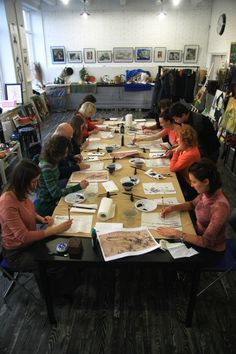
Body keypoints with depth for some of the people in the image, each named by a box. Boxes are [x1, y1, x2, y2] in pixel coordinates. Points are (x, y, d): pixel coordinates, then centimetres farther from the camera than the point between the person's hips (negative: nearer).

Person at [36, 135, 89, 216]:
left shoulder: (51, 160, -4)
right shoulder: (46, 167, -29)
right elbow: (56, 193, -28)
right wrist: (79, 187, -29)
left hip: (52, 198, 8)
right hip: (46, 205, -8)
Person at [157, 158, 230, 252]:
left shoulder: (220, 206, -34)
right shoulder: (207, 192, -12)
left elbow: (206, 242, -31)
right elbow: (193, 204, 10)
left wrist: (177, 234, -30)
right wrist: (173, 207, -6)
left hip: (211, 249, -6)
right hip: (200, 235, 6)